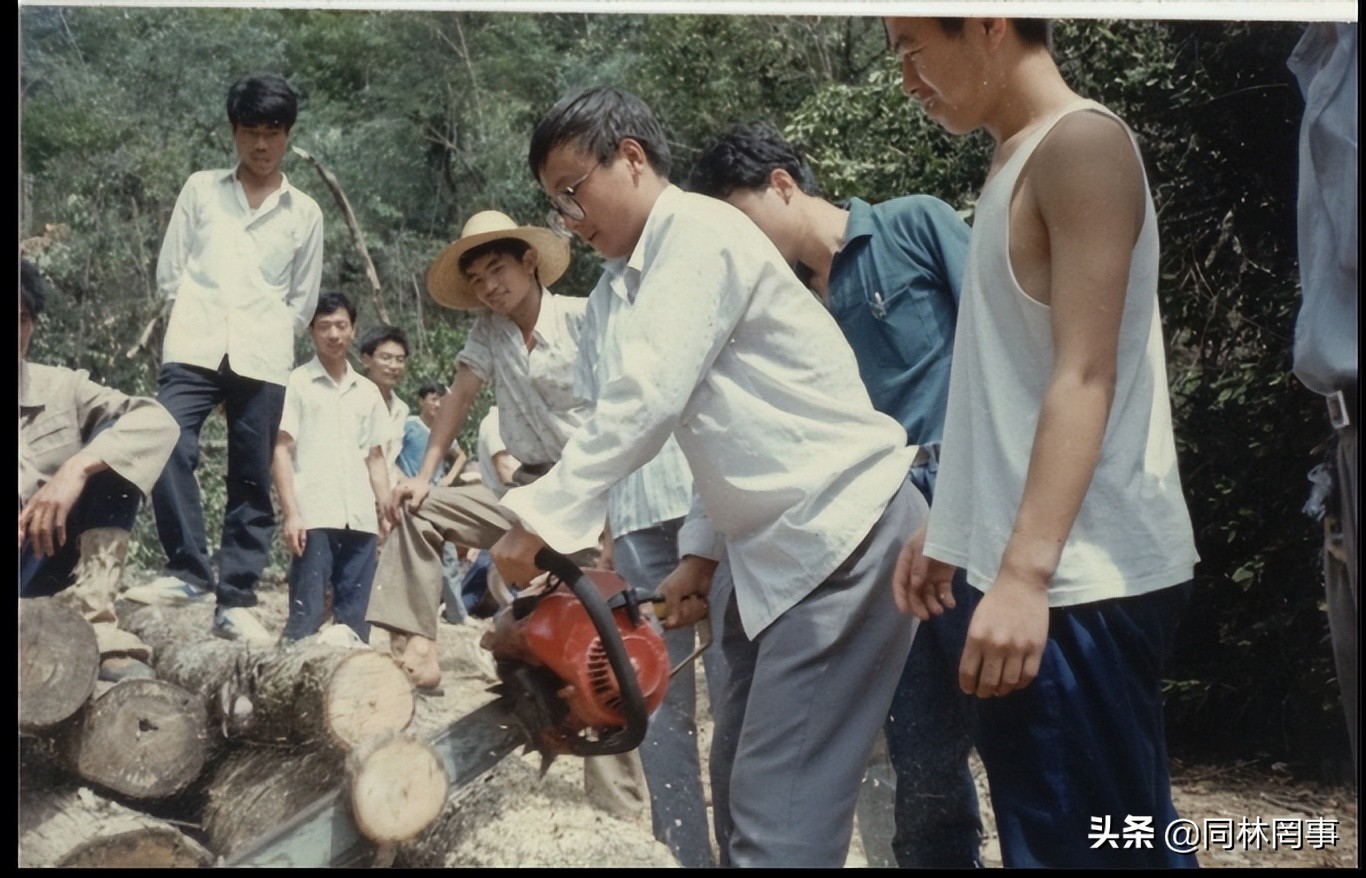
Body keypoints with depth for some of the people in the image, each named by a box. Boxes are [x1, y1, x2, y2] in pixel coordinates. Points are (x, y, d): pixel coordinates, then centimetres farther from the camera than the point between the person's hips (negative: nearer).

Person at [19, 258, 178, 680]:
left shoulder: (60, 389, 0)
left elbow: (158, 423, -13)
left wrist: (76, 468, -30)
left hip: (45, 554, 3)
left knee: (110, 447, -18)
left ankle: (97, 626, -25)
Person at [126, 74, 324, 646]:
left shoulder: (304, 213, 13)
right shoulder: (200, 189, 13)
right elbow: (169, 271, 11)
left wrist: (266, 336, 4)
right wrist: (200, 318, 2)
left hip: (263, 359, 1)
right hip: (194, 347, 0)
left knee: (251, 481, -1)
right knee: (167, 450, -22)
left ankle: (235, 601, 3)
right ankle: (189, 570, -10)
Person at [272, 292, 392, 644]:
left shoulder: (368, 392, 18)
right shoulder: (297, 384, 5)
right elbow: (281, 450, 0)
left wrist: (386, 512, 10)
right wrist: (291, 512, -9)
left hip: (360, 519, 4)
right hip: (313, 517, -4)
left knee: (354, 617, 4)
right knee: (306, 613, -7)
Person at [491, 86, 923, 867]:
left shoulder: (699, 233, -12)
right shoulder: (639, 280, 16)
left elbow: (645, 400, -22)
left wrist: (543, 519, -20)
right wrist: (702, 552, 13)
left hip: (844, 537, -10)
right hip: (775, 549, 10)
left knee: (780, 809, -13)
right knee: (744, 782, 15)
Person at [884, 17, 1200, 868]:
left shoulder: (1080, 143, -10)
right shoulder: (1019, 162, 18)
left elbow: (1085, 375, -20)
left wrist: (1025, 572, -27)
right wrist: (950, 527, 22)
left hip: (1078, 576, -10)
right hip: (1029, 568, 10)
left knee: (1081, 843, -5)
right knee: (1118, 835, 15)